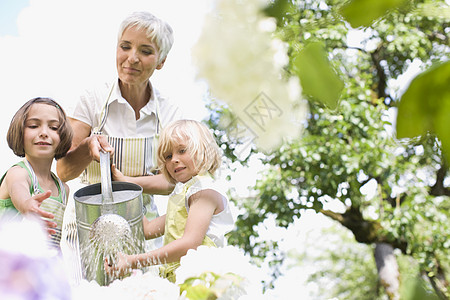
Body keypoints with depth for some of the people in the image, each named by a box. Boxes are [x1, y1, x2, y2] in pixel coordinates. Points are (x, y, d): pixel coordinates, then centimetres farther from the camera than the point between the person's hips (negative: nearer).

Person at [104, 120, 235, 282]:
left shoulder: (205, 190, -6)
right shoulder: (181, 193, 23)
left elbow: (190, 244, -18)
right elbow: (147, 229, 23)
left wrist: (134, 261, -21)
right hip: (174, 280, 8)